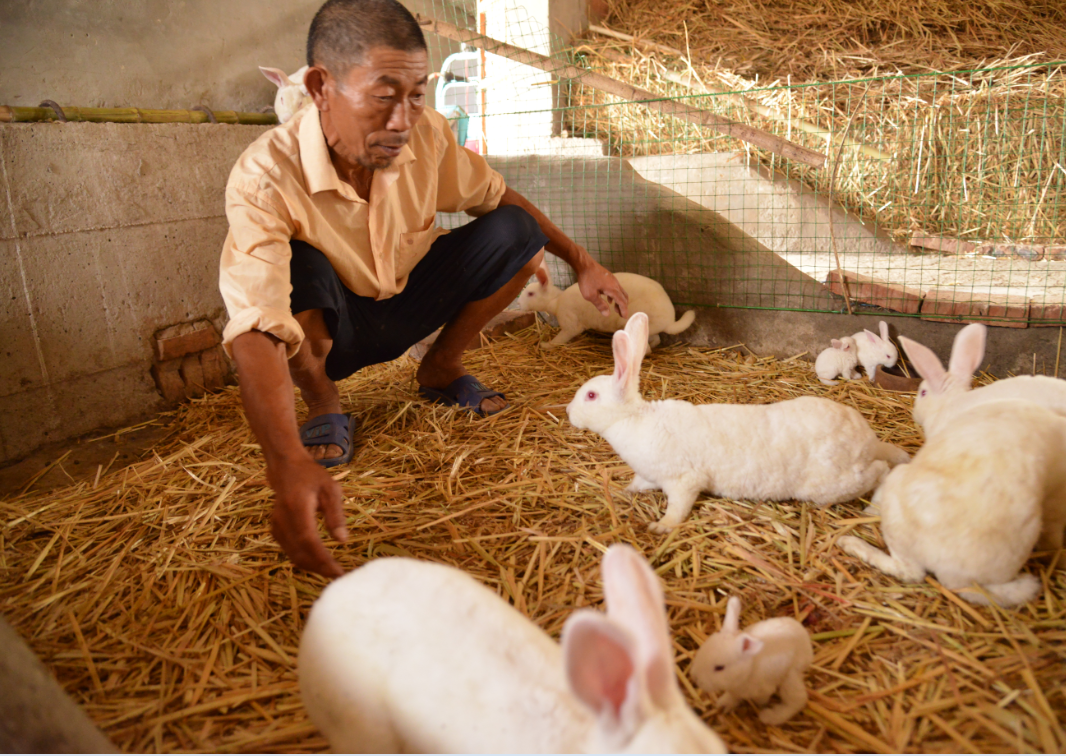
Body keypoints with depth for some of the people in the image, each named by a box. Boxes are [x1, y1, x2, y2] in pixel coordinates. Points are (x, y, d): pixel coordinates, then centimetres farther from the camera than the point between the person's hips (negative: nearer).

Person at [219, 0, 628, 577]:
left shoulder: (425, 135, -19)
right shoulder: (266, 177, -33)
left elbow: (496, 197, 1)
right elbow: (254, 329, -45)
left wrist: (581, 263, 2)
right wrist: (287, 464, -59)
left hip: (408, 305, 4)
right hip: (332, 328, -4)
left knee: (515, 232, -15)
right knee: (298, 268, -37)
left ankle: (441, 369, 7)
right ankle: (322, 402, -7)